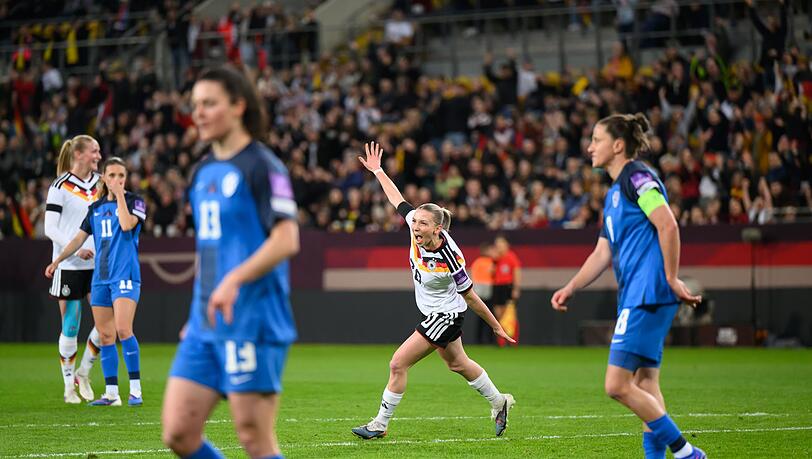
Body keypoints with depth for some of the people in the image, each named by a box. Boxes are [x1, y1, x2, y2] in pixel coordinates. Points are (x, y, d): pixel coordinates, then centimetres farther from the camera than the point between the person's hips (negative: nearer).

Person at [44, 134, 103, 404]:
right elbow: (50, 228, -8)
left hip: (97, 264, 5)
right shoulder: (60, 187, -5)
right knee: (70, 325, -1)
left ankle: (84, 371, 15)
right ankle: (69, 386, 9)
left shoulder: (101, 184, 10)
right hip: (68, 266, -5)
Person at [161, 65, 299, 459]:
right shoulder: (203, 172, 16)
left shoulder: (261, 167, -8)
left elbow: (286, 239, -17)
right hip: (206, 324, 8)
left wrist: (233, 280, -27)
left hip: (252, 322, -8)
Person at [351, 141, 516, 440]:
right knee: (457, 364, 25)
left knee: (398, 364, -10)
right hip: (433, 313, 8)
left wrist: (495, 326, -10)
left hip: (445, 316, -8)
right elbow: (398, 200, -1)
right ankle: (499, 403, 44)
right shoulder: (418, 230, -17)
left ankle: (380, 424, 2)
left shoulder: (450, 259, -31)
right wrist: (377, 170, 2)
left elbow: (470, 297, -20)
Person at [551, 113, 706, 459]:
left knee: (618, 385, -12)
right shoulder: (614, 194, 21)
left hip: (647, 297, -10)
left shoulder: (636, 177, -8)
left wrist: (672, 279, -17)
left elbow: (668, 226, -17)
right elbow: (603, 253, 24)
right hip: (635, 299, 10)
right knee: (645, 384, 11)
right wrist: (570, 288, 16)